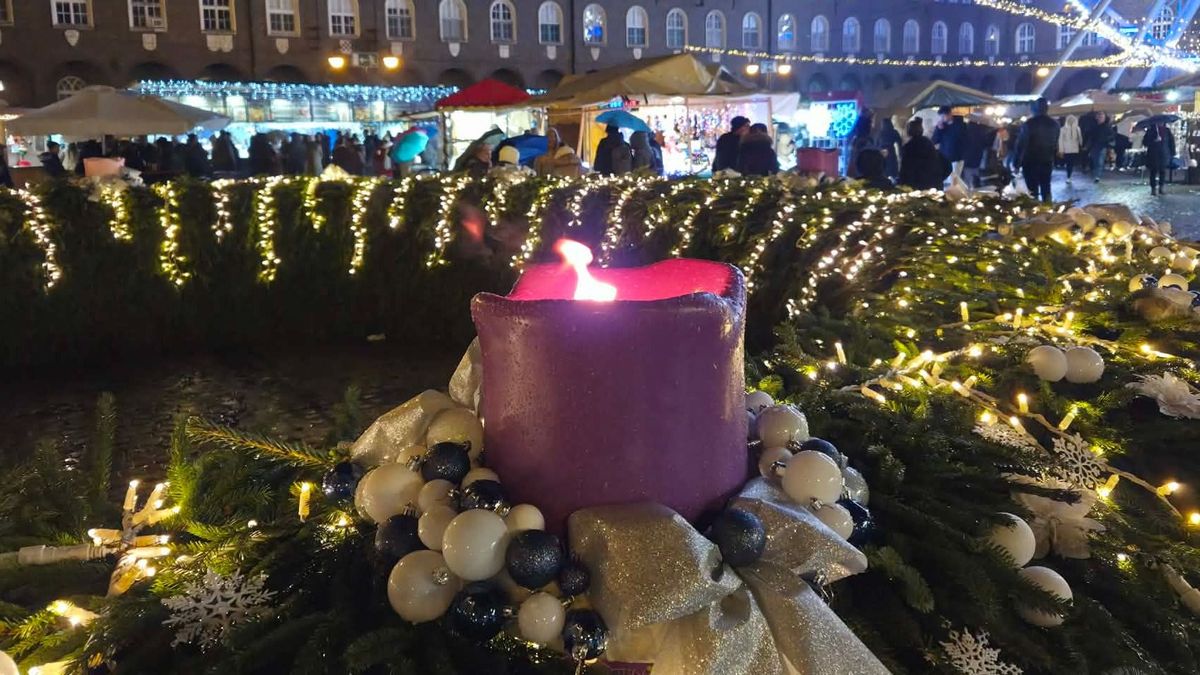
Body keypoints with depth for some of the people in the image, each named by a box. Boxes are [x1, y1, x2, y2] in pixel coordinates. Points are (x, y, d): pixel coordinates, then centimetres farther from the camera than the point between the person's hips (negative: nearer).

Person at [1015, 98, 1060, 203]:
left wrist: (1018, 161, -4)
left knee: (1033, 190, -2)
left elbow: (1021, 144, -11)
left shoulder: (1028, 124, -12)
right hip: (1047, 161, 4)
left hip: (1030, 162, -4)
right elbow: (1056, 144, 12)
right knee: (1046, 189, 12)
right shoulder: (1054, 124, 4)